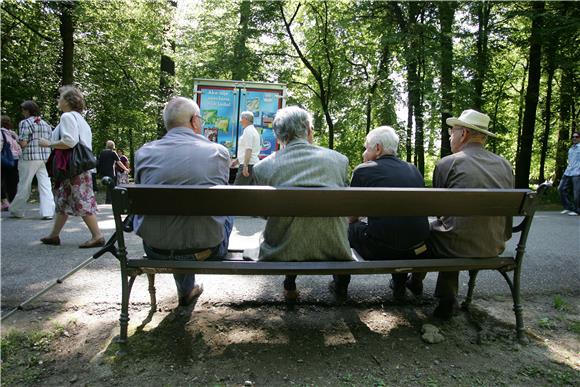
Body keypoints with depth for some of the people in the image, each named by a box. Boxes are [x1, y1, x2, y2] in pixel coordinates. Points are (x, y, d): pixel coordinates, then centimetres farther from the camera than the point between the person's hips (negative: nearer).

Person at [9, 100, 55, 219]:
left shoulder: (25, 122, -6)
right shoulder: (46, 124, 12)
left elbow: (23, 143, -12)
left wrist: (18, 140, 9)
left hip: (30, 158, -5)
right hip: (45, 158, 5)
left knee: (24, 186, 8)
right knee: (46, 186, 2)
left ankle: (16, 211, 23)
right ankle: (48, 212, -2)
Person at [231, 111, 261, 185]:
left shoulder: (248, 131, -10)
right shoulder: (253, 130, 21)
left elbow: (248, 150, -20)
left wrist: (245, 165, -24)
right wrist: (237, 160, 29)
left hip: (248, 164, -10)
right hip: (254, 164, 10)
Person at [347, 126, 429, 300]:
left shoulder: (363, 170, -2)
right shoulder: (414, 170, 11)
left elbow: (352, 218, 7)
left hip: (380, 250, -5)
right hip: (416, 248, 5)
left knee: (347, 229, 19)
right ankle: (399, 285, 43)